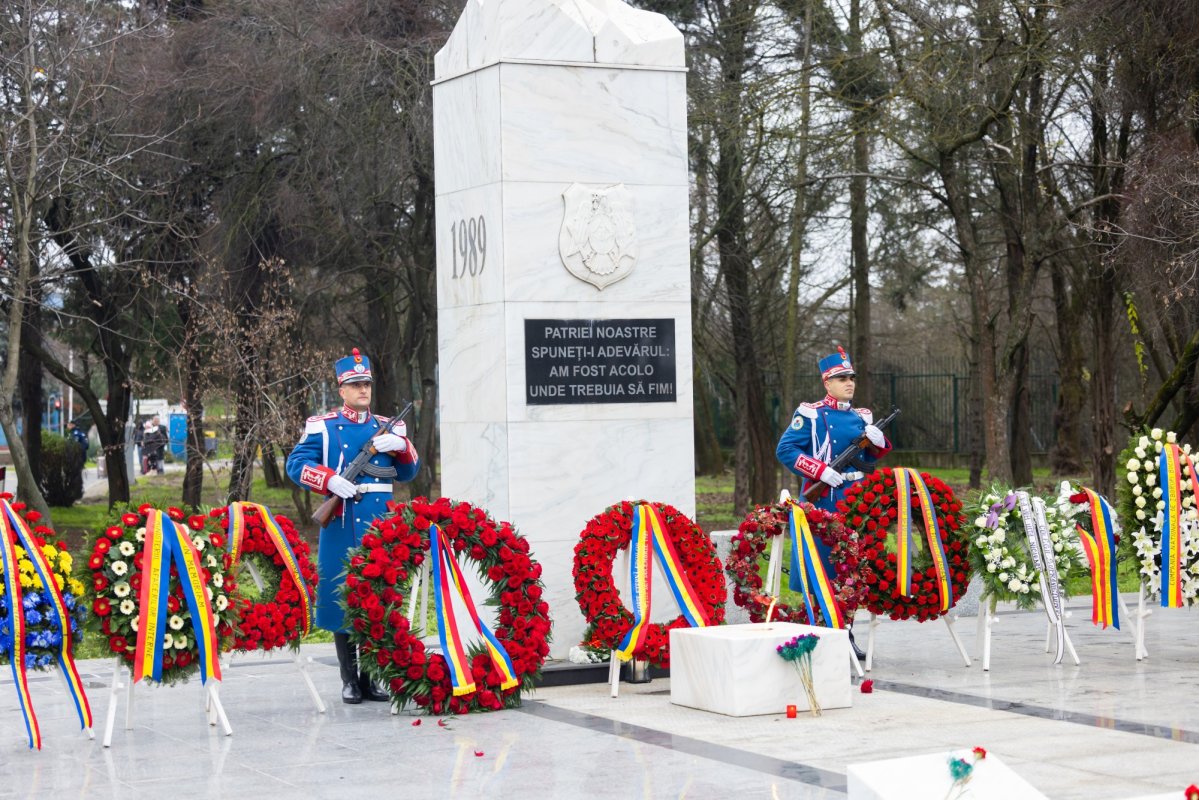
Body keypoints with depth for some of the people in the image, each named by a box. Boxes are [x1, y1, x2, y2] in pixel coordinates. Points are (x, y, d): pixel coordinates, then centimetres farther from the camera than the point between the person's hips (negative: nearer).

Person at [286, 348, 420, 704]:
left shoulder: (389, 428, 14)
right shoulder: (321, 427, 4)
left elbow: (409, 473, 12)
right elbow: (296, 464, -4)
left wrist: (400, 446, -8)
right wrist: (330, 480, -20)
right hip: (341, 527, -3)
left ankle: (371, 679, 12)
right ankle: (349, 680, 9)